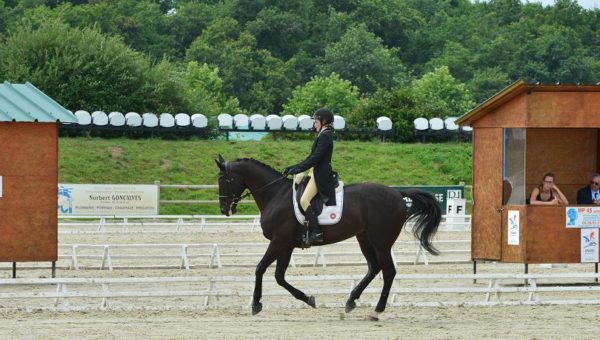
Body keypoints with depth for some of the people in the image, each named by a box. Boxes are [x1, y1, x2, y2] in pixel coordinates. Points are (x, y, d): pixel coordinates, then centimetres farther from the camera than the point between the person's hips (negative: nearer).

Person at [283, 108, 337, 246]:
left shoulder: (325, 136, -12)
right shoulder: (323, 135, 19)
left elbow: (315, 158, -20)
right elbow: (312, 157, 22)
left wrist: (297, 169, -20)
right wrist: (292, 168, 18)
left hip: (321, 175, -11)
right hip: (318, 173, 11)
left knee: (304, 201, -20)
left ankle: (317, 233, -24)